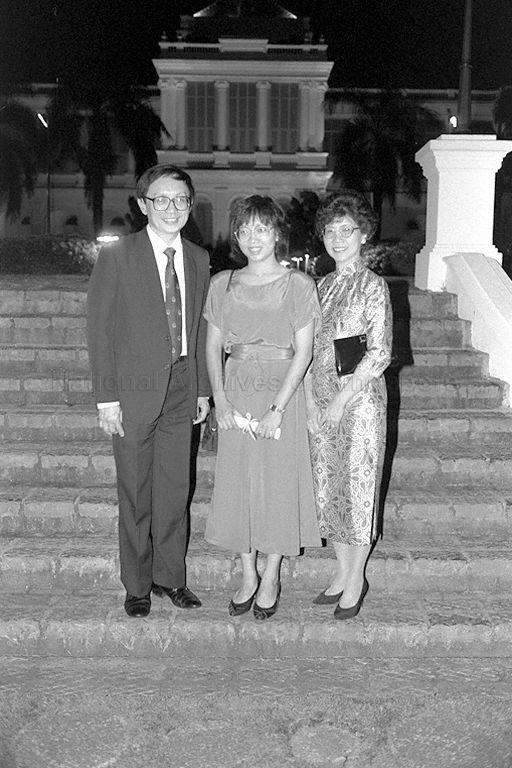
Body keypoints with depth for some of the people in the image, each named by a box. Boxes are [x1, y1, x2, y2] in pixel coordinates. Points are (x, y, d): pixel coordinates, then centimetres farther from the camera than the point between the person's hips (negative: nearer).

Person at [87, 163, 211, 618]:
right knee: (135, 492, 7)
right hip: (136, 390, -4)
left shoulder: (198, 259, 8)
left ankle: (170, 576, 28)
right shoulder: (116, 258, -7)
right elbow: (99, 330, -7)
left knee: (176, 487, 11)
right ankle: (137, 585, 24)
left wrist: (203, 388, 10)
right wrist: (106, 397, -11)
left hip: (181, 387, 4)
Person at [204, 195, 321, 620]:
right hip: (236, 394, 3)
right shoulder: (222, 284, 6)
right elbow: (213, 347, 6)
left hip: (282, 393, -3)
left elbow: (303, 352, -8)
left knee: (279, 484, 4)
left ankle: (271, 579, 22)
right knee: (237, 484, 7)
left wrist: (277, 408, -14)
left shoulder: (299, 284, -4)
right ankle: (248, 576, 25)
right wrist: (221, 401, -7)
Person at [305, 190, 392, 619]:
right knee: (327, 485, 10)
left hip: (360, 397, -6)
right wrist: (311, 402, 1)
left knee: (357, 484, 2)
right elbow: (310, 348, 10)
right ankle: (342, 572, 26)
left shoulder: (373, 285, -7)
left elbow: (381, 354, -12)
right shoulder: (323, 285, 11)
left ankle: (356, 580, 18)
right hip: (321, 399, 6)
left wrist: (342, 398, -14)